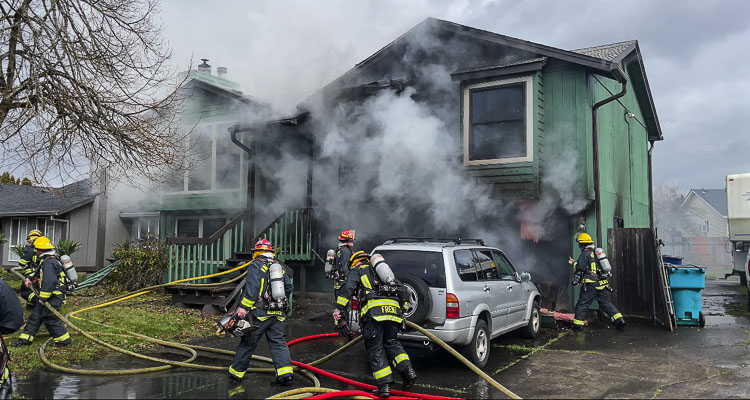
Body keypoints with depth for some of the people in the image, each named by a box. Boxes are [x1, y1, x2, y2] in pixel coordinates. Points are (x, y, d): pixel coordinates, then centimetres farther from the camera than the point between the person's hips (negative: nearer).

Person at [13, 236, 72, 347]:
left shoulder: (49, 263, -19)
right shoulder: (48, 261, 16)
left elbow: (49, 282, -25)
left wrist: (42, 298, -21)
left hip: (53, 297, -10)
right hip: (49, 296, 10)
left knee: (50, 318, -7)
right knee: (35, 316, 14)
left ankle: (64, 340, 0)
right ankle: (25, 338, 23)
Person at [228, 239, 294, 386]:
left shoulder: (256, 265, -4)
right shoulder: (280, 267, 14)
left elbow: (252, 289, -15)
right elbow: (289, 287, 15)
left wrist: (243, 307, -15)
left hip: (260, 313, -4)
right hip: (278, 313, 4)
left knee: (248, 342, 8)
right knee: (278, 342, 6)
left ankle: (237, 371, 21)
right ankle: (285, 372, -5)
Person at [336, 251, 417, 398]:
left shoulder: (357, 270, 19)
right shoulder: (380, 270, 34)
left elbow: (347, 290, 1)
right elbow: (402, 290, 31)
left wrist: (341, 317, -3)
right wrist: (402, 310, 36)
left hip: (374, 311, -5)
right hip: (393, 310, 5)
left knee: (375, 348, 3)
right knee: (391, 343, 19)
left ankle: (384, 386, -1)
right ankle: (407, 370, 0)